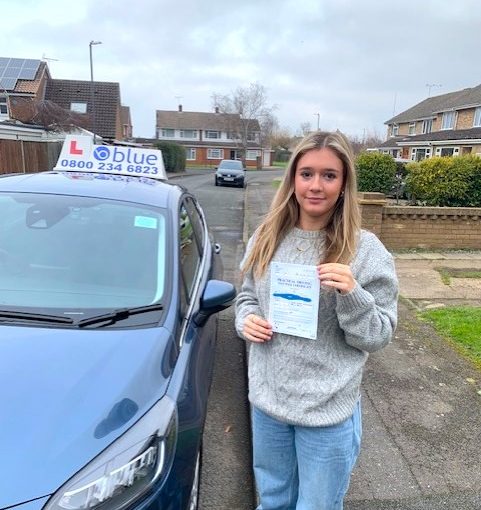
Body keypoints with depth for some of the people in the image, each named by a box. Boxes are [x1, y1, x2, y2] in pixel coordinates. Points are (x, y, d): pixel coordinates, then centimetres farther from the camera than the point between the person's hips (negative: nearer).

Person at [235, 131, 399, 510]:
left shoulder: (365, 250, -14)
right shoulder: (266, 238, -2)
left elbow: (379, 335, -11)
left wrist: (352, 295, -28)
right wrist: (247, 320, -10)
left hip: (328, 411, -3)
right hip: (267, 399, 4)